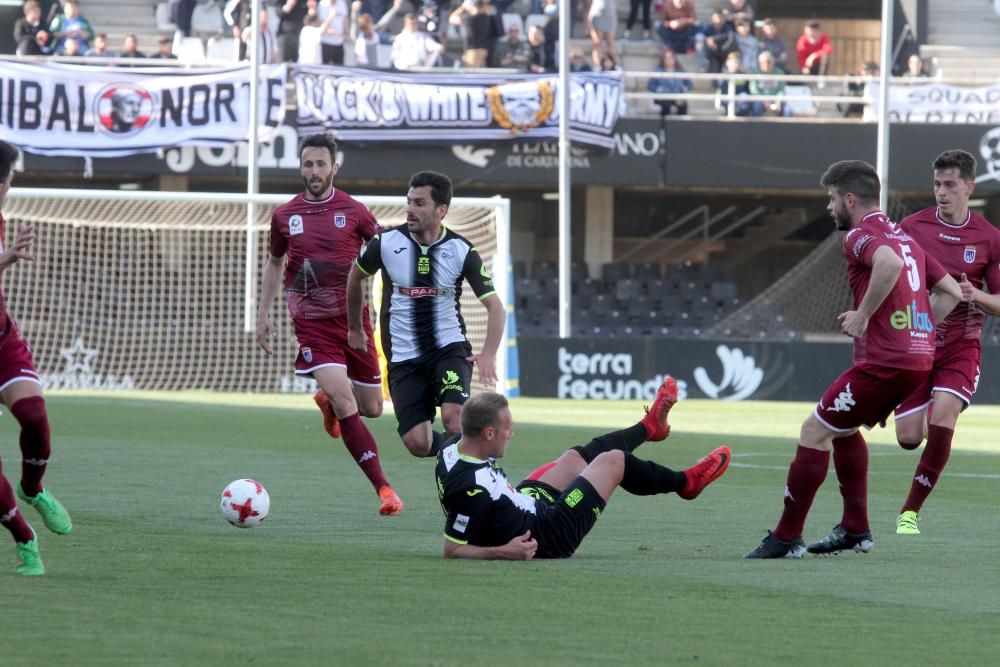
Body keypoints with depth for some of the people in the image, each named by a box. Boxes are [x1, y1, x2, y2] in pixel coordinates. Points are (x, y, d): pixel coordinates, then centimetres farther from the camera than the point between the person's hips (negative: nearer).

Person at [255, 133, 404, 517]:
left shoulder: (353, 211, -1)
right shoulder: (285, 216, 3)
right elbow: (274, 263, 18)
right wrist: (263, 314, 15)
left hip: (353, 319, 1)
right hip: (312, 323, -1)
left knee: (371, 408, 7)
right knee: (344, 401, -19)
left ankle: (328, 401, 43)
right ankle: (383, 488, -16)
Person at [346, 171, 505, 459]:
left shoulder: (461, 251, -9)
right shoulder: (386, 242, -6)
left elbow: (494, 305, -5)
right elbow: (356, 275, 15)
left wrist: (488, 354, -20)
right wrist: (354, 327, 23)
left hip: (449, 349, -2)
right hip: (404, 357, 2)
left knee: (454, 420, -28)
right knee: (417, 443, -9)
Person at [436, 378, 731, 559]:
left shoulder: (452, 452, -11)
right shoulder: (472, 488, -38)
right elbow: (452, 550, -32)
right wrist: (503, 552, -35)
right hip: (544, 541, -9)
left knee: (574, 458, 25)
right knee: (613, 460, 4)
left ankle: (648, 428, 54)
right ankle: (685, 482, 34)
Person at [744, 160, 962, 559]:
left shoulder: (860, 235, -7)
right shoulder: (904, 237, 21)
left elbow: (890, 263, -31)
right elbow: (951, 292, 23)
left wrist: (863, 315, -21)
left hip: (884, 361, -9)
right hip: (919, 357, 9)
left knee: (815, 431, -2)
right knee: (842, 428, 26)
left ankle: (787, 537, -1)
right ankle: (855, 529, 24)